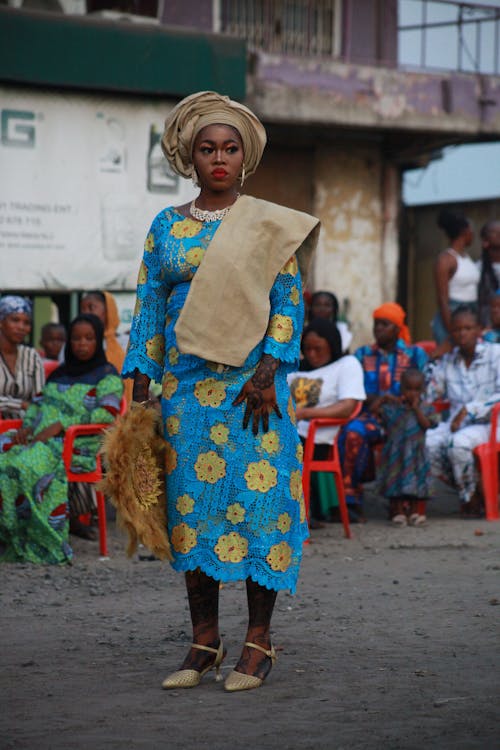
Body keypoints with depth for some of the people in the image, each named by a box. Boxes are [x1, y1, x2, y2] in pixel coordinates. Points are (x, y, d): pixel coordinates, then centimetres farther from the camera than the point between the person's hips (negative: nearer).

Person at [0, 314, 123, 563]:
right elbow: (38, 403, 27)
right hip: (39, 438, 6)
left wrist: (60, 425, -14)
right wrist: (27, 426, 3)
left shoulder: (107, 375, 6)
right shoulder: (59, 374, 28)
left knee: (27, 466, -35)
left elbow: (108, 413, -8)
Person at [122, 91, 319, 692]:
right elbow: (149, 305, 11)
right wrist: (140, 383, 4)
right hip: (185, 384, 3)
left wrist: (269, 372, -13)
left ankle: (258, 641, 1)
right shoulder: (166, 227, 11)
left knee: (256, 495, -6)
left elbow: (288, 303, -2)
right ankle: (204, 642, 7)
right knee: (192, 501, 1)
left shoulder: (269, 225, 3)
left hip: (251, 381, -3)